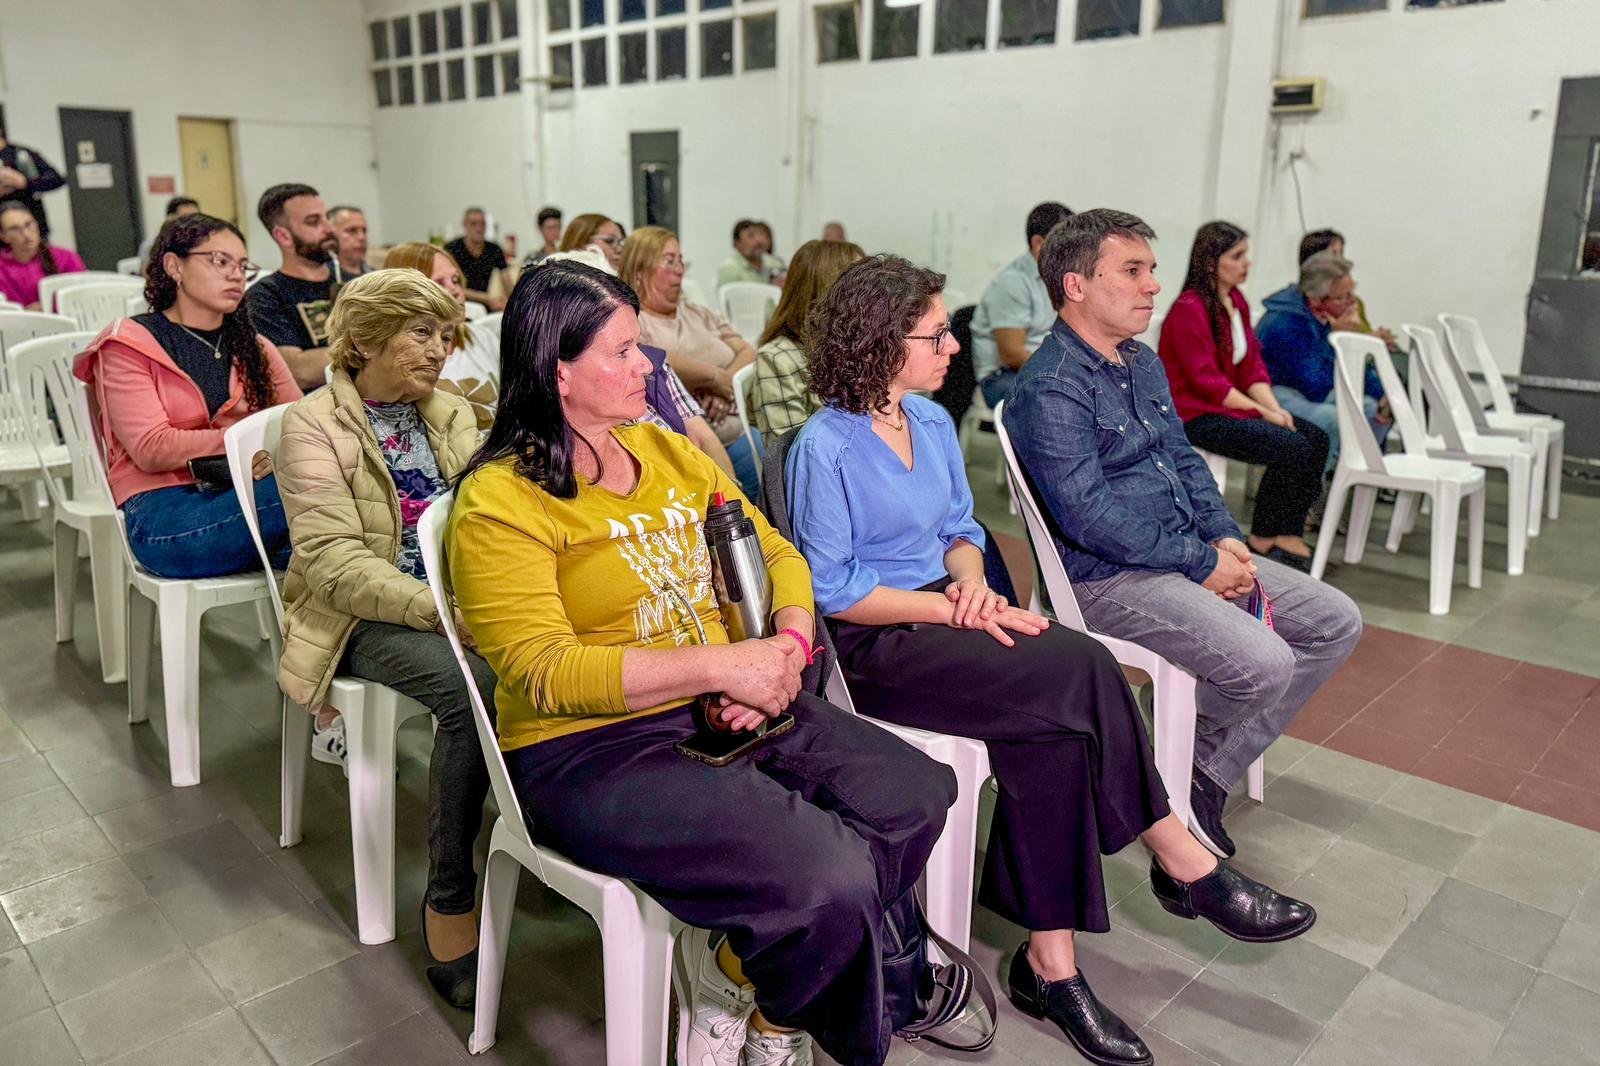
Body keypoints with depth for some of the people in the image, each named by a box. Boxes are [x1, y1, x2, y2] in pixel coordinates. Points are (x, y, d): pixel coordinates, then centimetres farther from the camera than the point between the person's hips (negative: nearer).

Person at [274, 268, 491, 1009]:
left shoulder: (453, 415, 14)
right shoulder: (313, 425, -4)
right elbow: (334, 560, -15)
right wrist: (440, 610, -28)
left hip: (459, 600, 5)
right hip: (363, 616, -5)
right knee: (470, 687, -33)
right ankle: (449, 901, -17)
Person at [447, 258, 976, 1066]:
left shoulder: (667, 452, 11)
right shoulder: (500, 503, -11)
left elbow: (776, 552, 13)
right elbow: (544, 672, -19)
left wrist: (786, 650, -9)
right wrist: (724, 666, -23)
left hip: (726, 716, 8)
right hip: (592, 753, -7)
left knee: (917, 795, -6)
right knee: (829, 879, -24)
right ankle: (733, 975, 11)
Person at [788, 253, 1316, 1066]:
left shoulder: (932, 420, 11)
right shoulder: (825, 448, -12)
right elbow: (833, 593, -13)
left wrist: (972, 581, -5)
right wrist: (953, 608, -17)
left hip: (940, 614, 7)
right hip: (872, 646, -7)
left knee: (1049, 728, -21)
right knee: (1080, 671, -24)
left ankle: (1050, 960, -11)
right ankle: (1185, 865, -7)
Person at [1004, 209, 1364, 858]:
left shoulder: (1143, 363, 14)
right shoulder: (1049, 387, -17)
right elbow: (1087, 515, -23)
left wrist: (1225, 539, 1)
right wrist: (1201, 564, -18)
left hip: (1193, 554, 10)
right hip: (1108, 577, -10)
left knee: (1335, 622, 6)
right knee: (1264, 663, -25)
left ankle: (1207, 776, 8)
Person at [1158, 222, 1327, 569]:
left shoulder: (1237, 301, 13)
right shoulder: (1189, 309, -15)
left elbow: (1251, 365, 11)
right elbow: (1206, 382, -19)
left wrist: (1275, 408, -6)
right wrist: (1262, 412, -16)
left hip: (1234, 406, 9)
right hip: (1197, 415, -9)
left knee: (1316, 439, -5)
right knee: (1292, 447, -20)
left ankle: (1288, 536, -2)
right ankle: (1261, 539, -3)